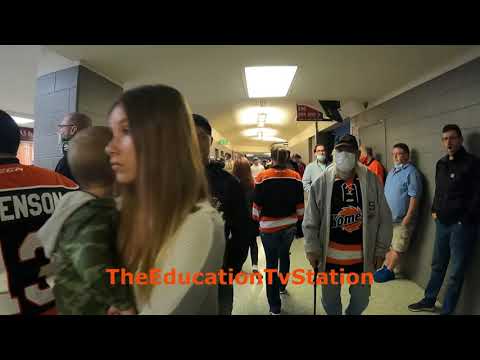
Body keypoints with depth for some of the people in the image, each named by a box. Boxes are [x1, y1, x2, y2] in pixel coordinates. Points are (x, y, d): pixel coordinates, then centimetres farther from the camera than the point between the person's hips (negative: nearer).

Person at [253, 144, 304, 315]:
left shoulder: (262, 177, -13)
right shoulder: (295, 177, -5)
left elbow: (257, 204, -8)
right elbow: (300, 204, 1)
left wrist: (257, 218, 10)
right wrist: (298, 219, 16)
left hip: (269, 226, -3)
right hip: (290, 225, 4)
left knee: (271, 263, 6)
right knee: (284, 255, 26)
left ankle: (275, 306, 12)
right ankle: (282, 286, 47)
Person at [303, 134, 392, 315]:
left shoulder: (371, 181, -6)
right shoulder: (321, 183, -8)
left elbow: (384, 218, 0)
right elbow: (310, 221, -4)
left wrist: (381, 249, 1)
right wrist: (312, 248, -8)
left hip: (362, 255, 1)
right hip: (330, 255, -1)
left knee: (361, 300, 21)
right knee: (330, 300, 18)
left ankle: (352, 314, 52)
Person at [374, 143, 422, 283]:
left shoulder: (411, 172, -15)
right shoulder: (392, 171, 12)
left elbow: (414, 196, -19)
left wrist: (408, 216, -22)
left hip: (402, 218, -8)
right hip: (389, 216, 8)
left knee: (398, 247, 4)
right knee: (390, 244, 17)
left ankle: (389, 271, 15)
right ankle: (385, 267, 27)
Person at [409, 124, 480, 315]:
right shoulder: (441, 163, 11)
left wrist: (465, 219, -12)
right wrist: (435, 210, 11)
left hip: (462, 225, -6)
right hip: (442, 222, 7)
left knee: (456, 272, 5)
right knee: (437, 265, 18)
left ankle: (447, 310, 17)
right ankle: (429, 301, 31)